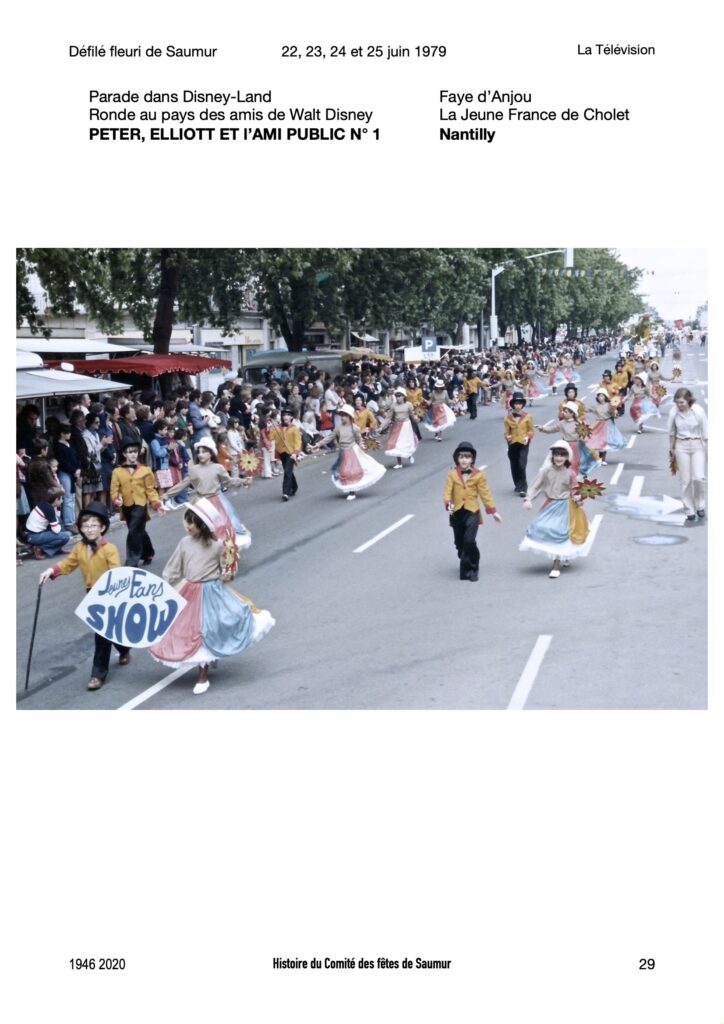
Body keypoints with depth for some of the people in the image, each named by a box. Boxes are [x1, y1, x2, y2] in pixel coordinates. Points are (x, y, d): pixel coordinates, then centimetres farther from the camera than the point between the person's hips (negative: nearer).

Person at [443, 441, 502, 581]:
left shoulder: (479, 475, 0)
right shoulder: (452, 475, 2)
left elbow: (485, 494, 2)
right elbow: (447, 492, -6)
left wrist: (493, 511, 1)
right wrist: (448, 504, -26)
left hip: (472, 512, -3)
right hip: (457, 513, 3)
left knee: (469, 541, -16)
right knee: (459, 543, 12)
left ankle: (471, 569, -1)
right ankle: (467, 566, 36)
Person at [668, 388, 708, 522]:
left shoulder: (698, 411, -13)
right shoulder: (674, 412, -7)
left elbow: (705, 432, -6)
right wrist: (671, 449, 14)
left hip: (697, 445, -2)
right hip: (681, 446, 2)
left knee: (699, 477, -13)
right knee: (685, 480, 2)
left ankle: (700, 504, 11)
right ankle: (689, 510, 12)